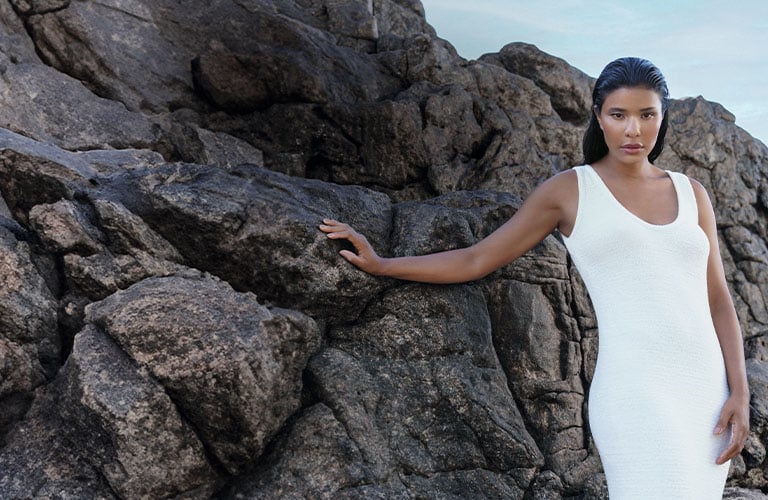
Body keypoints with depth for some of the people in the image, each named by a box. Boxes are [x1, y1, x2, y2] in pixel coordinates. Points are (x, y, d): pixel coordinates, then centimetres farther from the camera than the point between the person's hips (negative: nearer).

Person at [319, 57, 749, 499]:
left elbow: (718, 300, 13)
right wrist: (380, 265, 7)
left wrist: (739, 393, 1)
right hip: (637, 391, -4)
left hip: (709, 391, 5)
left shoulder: (691, 194, 14)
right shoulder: (569, 190, 4)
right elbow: (477, 260, 8)